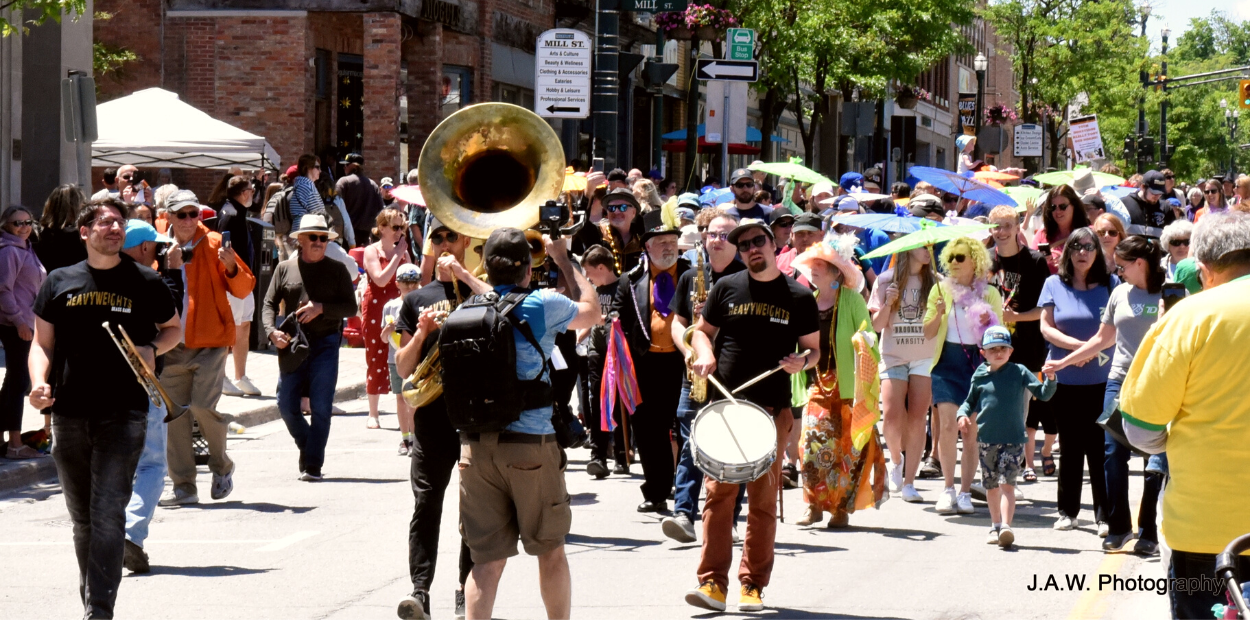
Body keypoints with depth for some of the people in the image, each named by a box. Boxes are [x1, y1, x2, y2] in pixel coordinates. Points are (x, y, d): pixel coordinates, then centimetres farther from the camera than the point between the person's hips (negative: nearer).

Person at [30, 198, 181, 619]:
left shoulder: (146, 283, 4)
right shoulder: (60, 283, 8)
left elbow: (173, 328, 19)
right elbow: (42, 343, 11)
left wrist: (153, 349, -3)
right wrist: (39, 384, -8)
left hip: (124, 414, -3)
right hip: (69, 415, 3)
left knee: (108, 514, -13)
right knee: (82, 518, 13)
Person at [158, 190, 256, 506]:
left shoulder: (213, 244, 0)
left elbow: (244, 289, -2)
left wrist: (231, 267, -21)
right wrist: (168, 268, -13)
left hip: (210, 343, -3)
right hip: (173, 345, 3)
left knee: (203, 405, -15)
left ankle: (221, 466, 11)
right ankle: (183, 485, 8)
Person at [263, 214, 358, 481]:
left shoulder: (337, 271, 7)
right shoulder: (285, 268, 9)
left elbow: (351, 307, 3)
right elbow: (270, 303, 8)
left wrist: (321, 308, -11)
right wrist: (271, 331, -9)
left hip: (325, 344, -2)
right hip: (291, 346, 2)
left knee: (320, 407, -6)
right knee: (286, 405, 0)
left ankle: (313, 465, -2)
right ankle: (307, 447, 25)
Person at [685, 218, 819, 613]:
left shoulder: (799, 297, 5)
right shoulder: (727, 288, 8)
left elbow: (813, 348, 12)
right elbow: (702, 329, 17)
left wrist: (801, 362, -10)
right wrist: (705, 354, -4)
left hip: (773, 409, 0)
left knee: (763, 499, 2)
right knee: (718, 492, -6)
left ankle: (753, 586, 9)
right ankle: (713, 583, -6)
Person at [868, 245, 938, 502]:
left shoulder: (935, 282, 6)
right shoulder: (886, 281, 3)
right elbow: (877, 325, 2)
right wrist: (888, 303, -13)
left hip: (925, 357, 1)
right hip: (894, 357, -1)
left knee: (917, 419, -5)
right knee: (892, 416, -13)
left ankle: (909, 482, 1)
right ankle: (897, 460, 17)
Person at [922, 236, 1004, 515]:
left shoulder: (989, 293, 6)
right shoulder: (942, 289, 7)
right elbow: (928, 333, 7)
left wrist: (989, 325, -12)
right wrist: (938, 314, -12)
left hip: (978, 363, 0)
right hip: (948, 363, 0)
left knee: (972, 431, -1)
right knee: (947, 425, -9)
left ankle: (965, 491, 5)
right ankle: (948, 489, 0)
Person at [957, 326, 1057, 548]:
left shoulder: (1019, 372, -1)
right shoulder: (980, 376, 4)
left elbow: (1043, 394, -2)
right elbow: (970, 402, 16)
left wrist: (1050, 379, -20)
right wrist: (963, 414, -4)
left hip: (1013, 440, -3)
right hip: (986, 439, 3)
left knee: (1007, 483, -15)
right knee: (991, 486, 14)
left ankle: (1006, 525, -24)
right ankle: (995, 525, 28)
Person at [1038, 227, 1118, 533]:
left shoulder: (1110, 284, 3)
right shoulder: (1054, 284, 5)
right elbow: (1046, 327, 0)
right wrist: (1077, 345, -15)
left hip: (1101, 379, -2)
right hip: (1065, 380, 2)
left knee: (1099, 447, -4)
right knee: (1070, 446, 10)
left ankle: (1105, 515, 0)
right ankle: (1068, 511, 18)